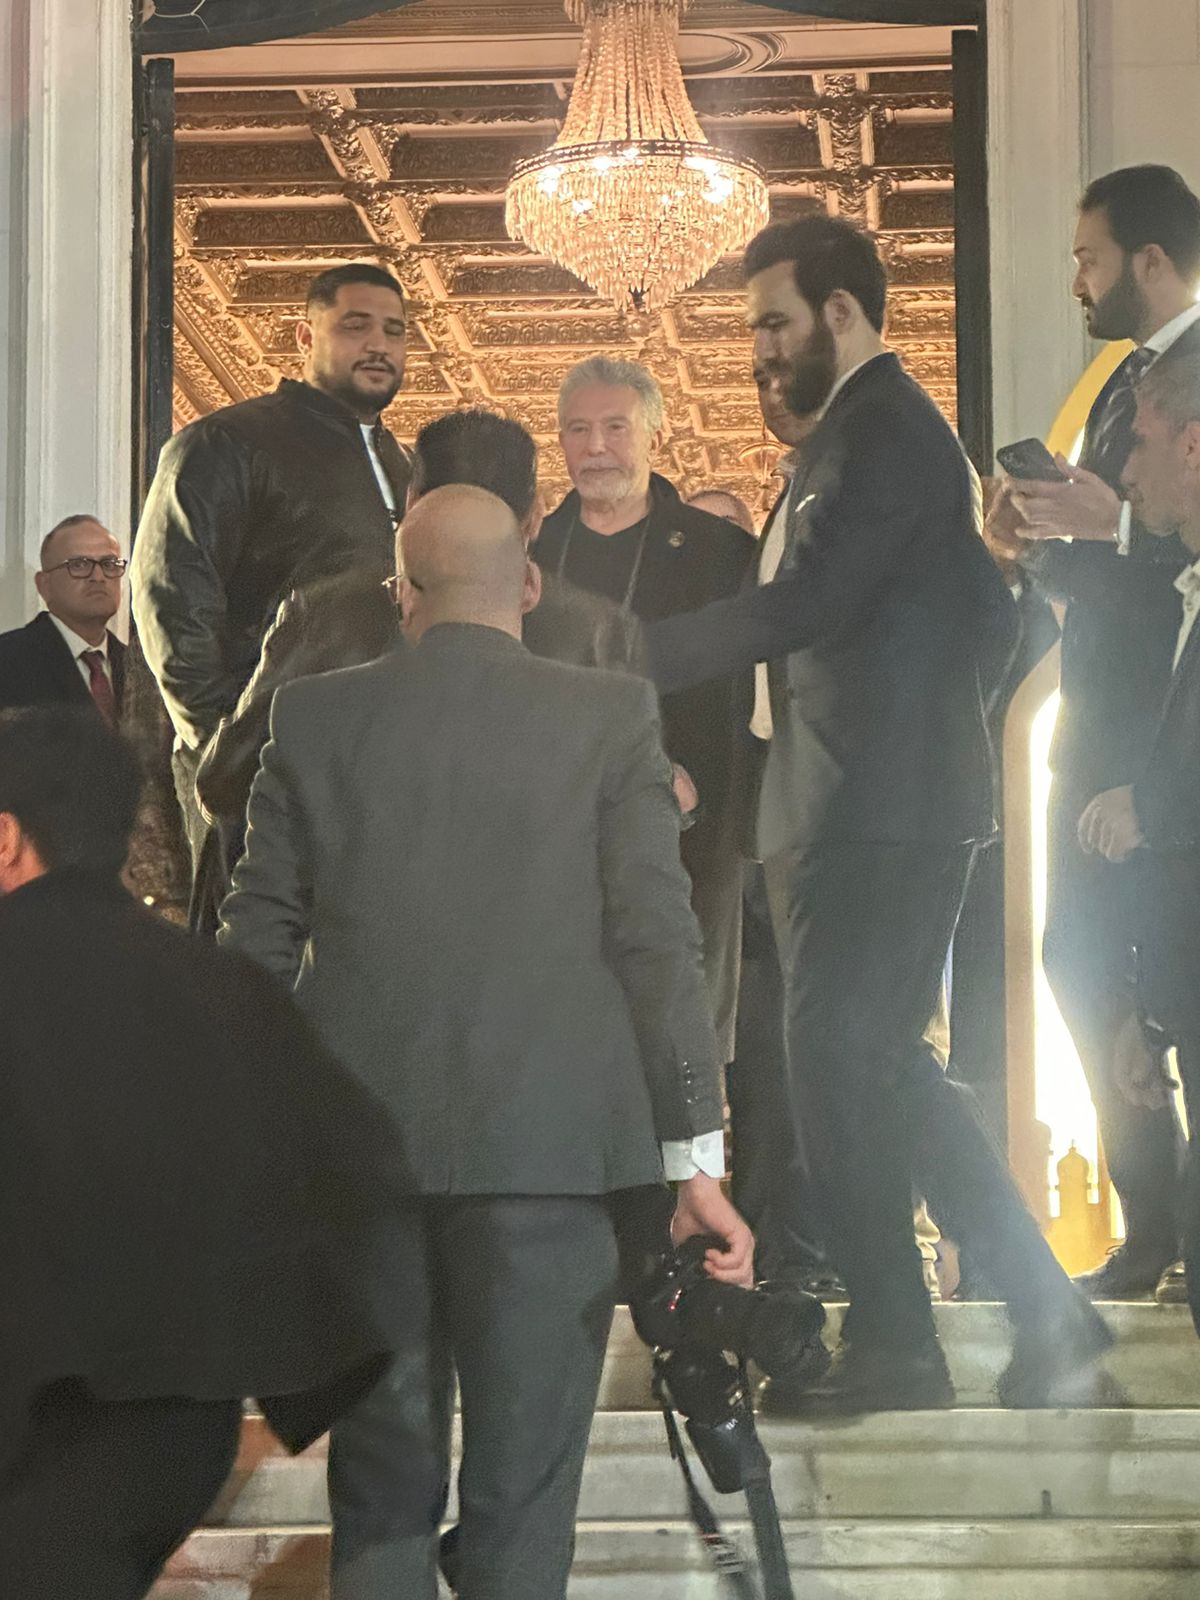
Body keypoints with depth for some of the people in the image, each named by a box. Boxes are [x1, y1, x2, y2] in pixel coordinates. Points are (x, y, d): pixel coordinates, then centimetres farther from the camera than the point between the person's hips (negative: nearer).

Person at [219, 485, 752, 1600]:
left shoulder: (313, 716, 6)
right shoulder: (612, 716, 0)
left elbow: (258, 939, 7)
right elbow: (658, 941, -4)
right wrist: (696, 1157, -2)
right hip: (548, 1142, -2)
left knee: (379, 1478, 12)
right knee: (521, 1489, 2)